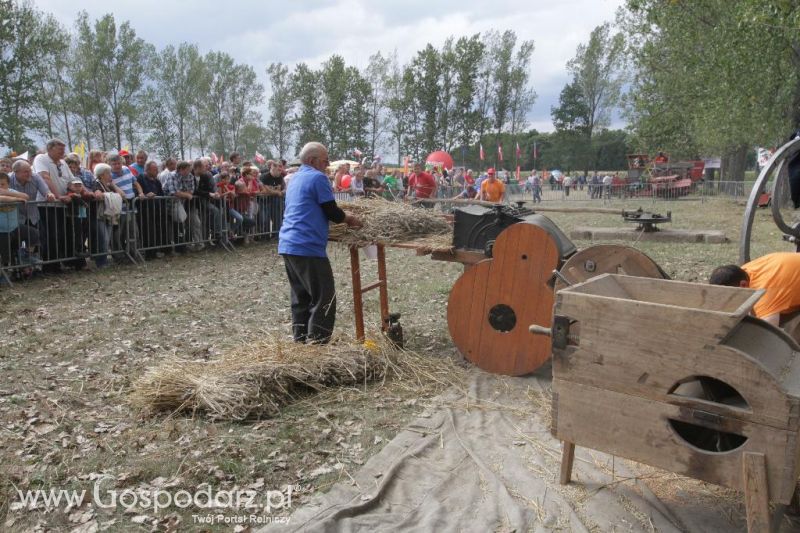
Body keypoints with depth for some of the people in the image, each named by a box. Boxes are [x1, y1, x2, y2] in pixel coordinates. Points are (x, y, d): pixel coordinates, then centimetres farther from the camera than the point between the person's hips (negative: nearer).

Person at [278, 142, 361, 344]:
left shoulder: (295, 178, 21)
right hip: (308, 247, -9)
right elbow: (331, 212, -9)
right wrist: (349, 218, 11)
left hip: (288, 246, 10)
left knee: (301, 298, 14)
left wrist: (342, 217, 26)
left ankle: (301, 344, 18)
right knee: (324, 300, -4)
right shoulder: (318, 177, -8)